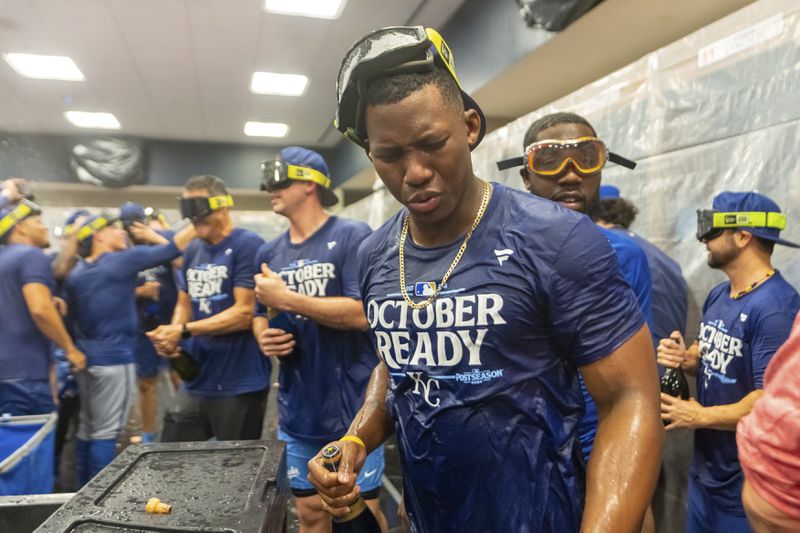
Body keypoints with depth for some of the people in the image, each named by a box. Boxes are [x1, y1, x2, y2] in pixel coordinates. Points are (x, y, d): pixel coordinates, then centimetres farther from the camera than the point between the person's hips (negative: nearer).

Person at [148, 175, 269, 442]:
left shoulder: (247, 244, -12)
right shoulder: (192, 250, 11)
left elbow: (244, 312, -17)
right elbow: (184, 305, 18)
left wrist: (184, 331, -15)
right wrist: (170, 335, -3)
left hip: (239, 386, -7)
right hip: (196, 382, 7)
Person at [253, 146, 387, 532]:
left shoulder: (352, 236, -11)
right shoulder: (269, 253, 9)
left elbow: (364, 313, -21)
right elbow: (260, 315, 20)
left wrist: (285, 298, -18)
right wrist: (263, 337, -4)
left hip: (353, 405, -6)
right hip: (298, 409, 6)